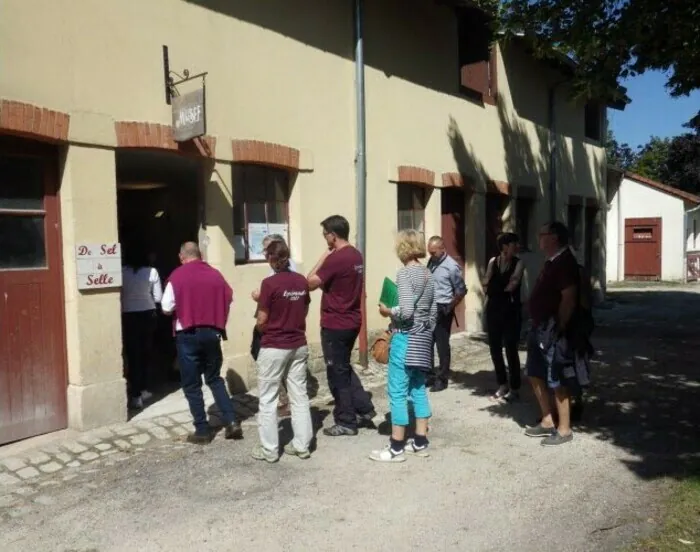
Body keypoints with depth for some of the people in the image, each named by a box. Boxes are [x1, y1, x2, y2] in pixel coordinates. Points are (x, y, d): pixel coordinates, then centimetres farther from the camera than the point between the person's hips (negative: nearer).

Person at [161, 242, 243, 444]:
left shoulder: (177, 276, -6)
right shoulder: (215, 274, 5)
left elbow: (167, 308, -8)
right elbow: (229, 299, 11)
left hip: (188, 335, -4)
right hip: (212, 333, 4)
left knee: (191, 385, 7)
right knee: (215, 379, 18)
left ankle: (202, 430, 11)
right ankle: (231, 422, 10)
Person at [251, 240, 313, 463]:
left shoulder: (269, 283, -16)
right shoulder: (302, 281, 1)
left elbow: (262, 321, -12)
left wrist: (263, 330, 9)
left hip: (274, 347, -5)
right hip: (299, 346, 5)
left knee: (268, 399, 7)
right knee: (300, 396, 12)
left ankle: (269, 449, 13)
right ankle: (302, 445, 18)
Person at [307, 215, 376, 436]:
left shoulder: (336, 258, -21)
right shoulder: (356, 255, 8)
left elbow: (310, 283, -17)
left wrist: (323, 258, -9)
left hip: (335, 324, -9)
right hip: (351, 321, 9)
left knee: (337, 373, 4)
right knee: (344, 367, 23)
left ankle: (346, 422, 14)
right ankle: (364, 408, 23)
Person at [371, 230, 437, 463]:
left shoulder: (405, 273, -14)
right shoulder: (428, 274, 10)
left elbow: (406, 311, -23)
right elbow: (433, 311, 13)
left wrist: (387, 311, -6)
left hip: (406, 338, -9)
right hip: (423, 338, 9)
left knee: (397, 391, -2)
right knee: (418, 389, 14)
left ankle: (396, 448, 4)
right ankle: (420, 442, 20)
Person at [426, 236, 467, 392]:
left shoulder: (452, 266, -14)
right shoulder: (431, 261, 6)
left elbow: (461, 291, -10)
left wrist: (449, 308, -9)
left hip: (442, 309, -6)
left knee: (442, 344, 2)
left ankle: (442, 379, 13)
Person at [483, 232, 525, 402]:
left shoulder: (518, 263, -5)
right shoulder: (493, 261, 6)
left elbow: (512, 286, -13)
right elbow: (486, 283, 4)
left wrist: (494, 288, -1)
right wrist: (502, 288, -6)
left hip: (510, 309, -4)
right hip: (493, 308, 4)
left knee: (511, 349, 1)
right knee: (495, 348, 11)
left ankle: (514, 388, 15)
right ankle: (502, 384, 27)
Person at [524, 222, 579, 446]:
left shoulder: (565, 262, -17)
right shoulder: (552, 262, 14)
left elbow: (569, 298, -23)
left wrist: (559, 329, -23)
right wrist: (537, 326, 17)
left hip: (552, 330, -10)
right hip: (540, 328, 11)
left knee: (557, 380, -1)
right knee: (535, 374, 16)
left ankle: (564, 429, 12)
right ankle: (547, 422, 28)